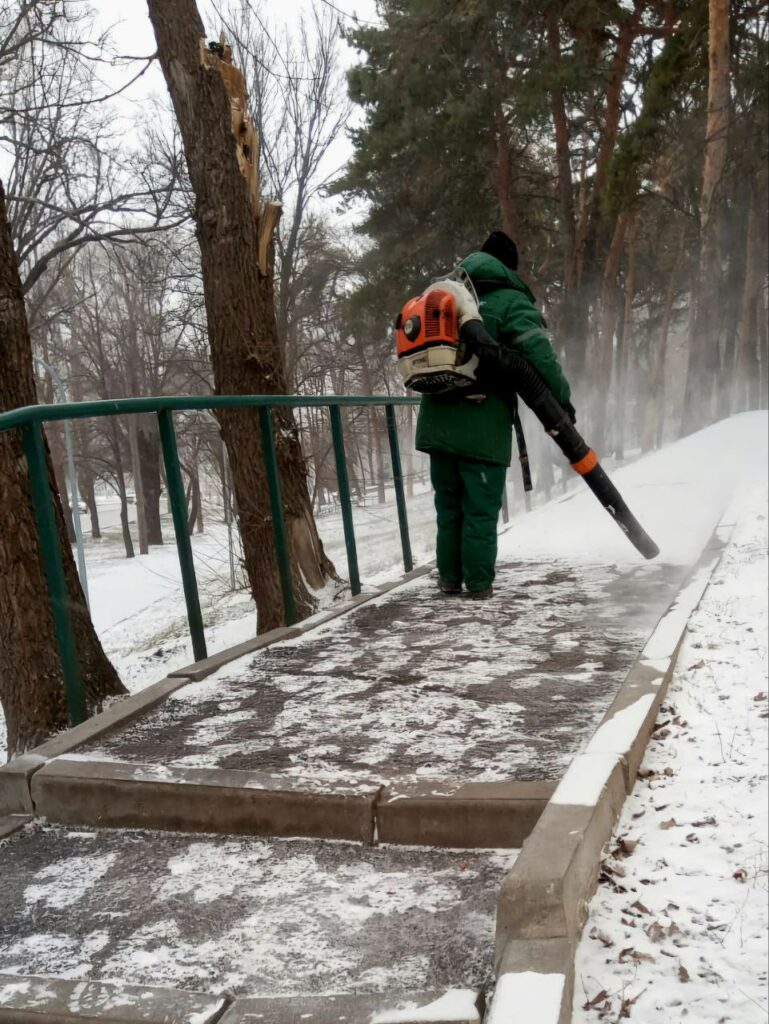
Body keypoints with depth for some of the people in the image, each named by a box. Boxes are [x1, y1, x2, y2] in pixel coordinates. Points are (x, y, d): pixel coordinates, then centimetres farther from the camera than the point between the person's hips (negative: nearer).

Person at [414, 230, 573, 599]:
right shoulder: (512, 302, -6)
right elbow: (539, 355, -18)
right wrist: (561, 399, -10)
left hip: (437, 423, 6)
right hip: (482, 426, -5)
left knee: (448, 503, 16)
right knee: (481, 508, 4)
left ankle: (449, 578, 22)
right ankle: (479, 583, 8)